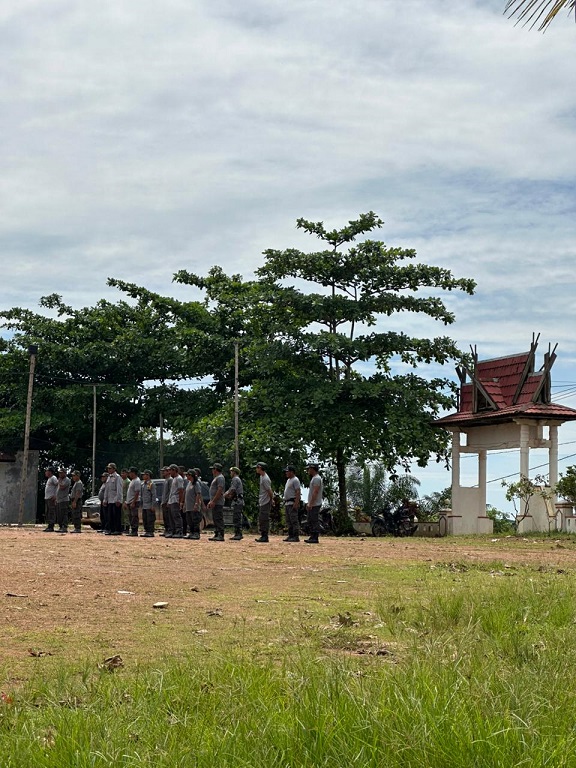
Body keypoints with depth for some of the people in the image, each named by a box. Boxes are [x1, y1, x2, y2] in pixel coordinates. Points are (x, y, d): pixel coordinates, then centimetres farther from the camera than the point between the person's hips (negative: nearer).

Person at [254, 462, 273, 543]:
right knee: (261, 520, 12)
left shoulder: (265, 479, -20)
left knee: (264, 519, -8)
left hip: (266, 502, -10)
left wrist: (271, 499, -8)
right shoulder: (261, 476, 12)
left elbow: (269, 491, -18)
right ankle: (262, 536, 17)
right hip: (261, 502, 10)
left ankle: (265, 537, -5)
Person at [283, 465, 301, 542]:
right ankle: (290, 535, 14)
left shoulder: (295, 480, -11)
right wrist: (285, 503, 20)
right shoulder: (288, 480, 20)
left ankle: (296, 537, -11)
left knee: (294, 520, -11)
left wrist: (296, 503, -25)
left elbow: (298, 492, -18)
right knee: (289, 521, 11)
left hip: (293, 503, -11)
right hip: (287, 503, 11)